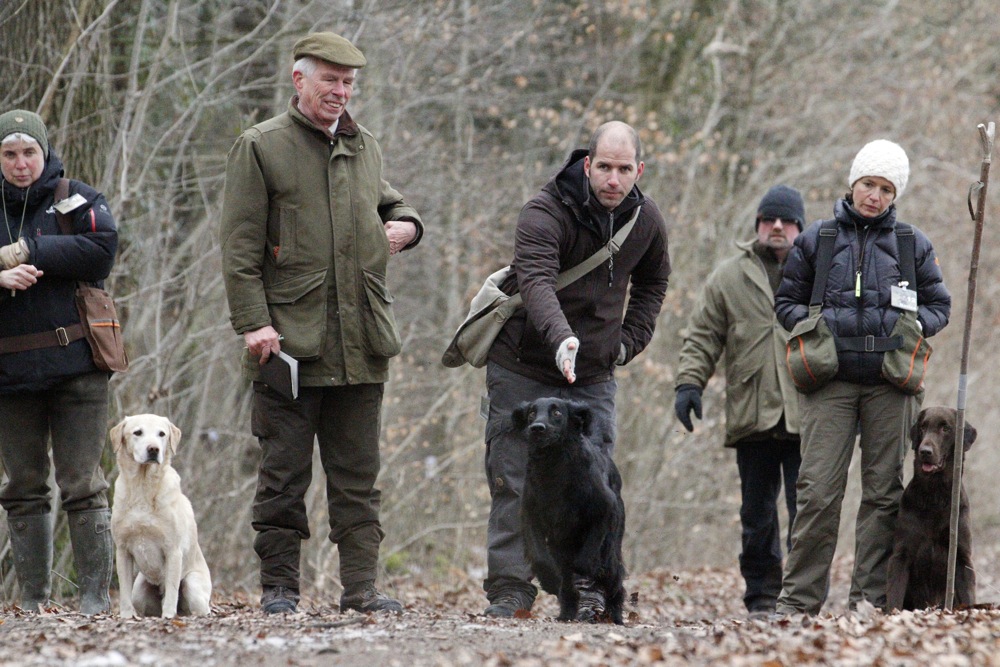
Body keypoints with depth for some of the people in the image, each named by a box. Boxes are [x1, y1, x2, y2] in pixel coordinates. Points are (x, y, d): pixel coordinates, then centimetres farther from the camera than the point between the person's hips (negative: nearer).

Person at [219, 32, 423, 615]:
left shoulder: (365, 148, 15)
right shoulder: (261, 147, -1)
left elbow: (388, 202, 33)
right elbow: (241, 245, -6)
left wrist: (406, 224, 8)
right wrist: (253, 322, -14)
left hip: (362, 342, 5)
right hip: (289, 337, -5)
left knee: (358, 475, 6)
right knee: (285, 473, 0)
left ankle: (361, 587, 9)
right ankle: (279, 586, 6)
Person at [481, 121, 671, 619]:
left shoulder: (646, 220, 0)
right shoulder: (544, 214, -19)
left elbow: (653, 281, 22)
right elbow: (537, 283, -36)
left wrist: (630, 340, 8)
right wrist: (561, 338, -54)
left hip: (595, 375, 4)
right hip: (524, 368, -4)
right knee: (514, 483, -3)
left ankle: (590, 590, 7)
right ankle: (508, 591, 3)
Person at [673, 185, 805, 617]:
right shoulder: (729, 277, 12)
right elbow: (703, 337, 12)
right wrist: (689, 382, -2)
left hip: (807, 416, -1)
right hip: (752, 416, 1)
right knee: (757, 513, 4)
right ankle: (761, 595, 12)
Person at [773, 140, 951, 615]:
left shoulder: (913, 245, 10)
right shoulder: (816, 240, 8)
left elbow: (939, 305, 17)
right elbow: (786, 302, 14)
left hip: (889, 383, 1)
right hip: (829, 381, -1)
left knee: (883, 491, 2)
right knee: (819, 490, -8)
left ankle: (871, 595, 8)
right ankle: (800, 597, -3)